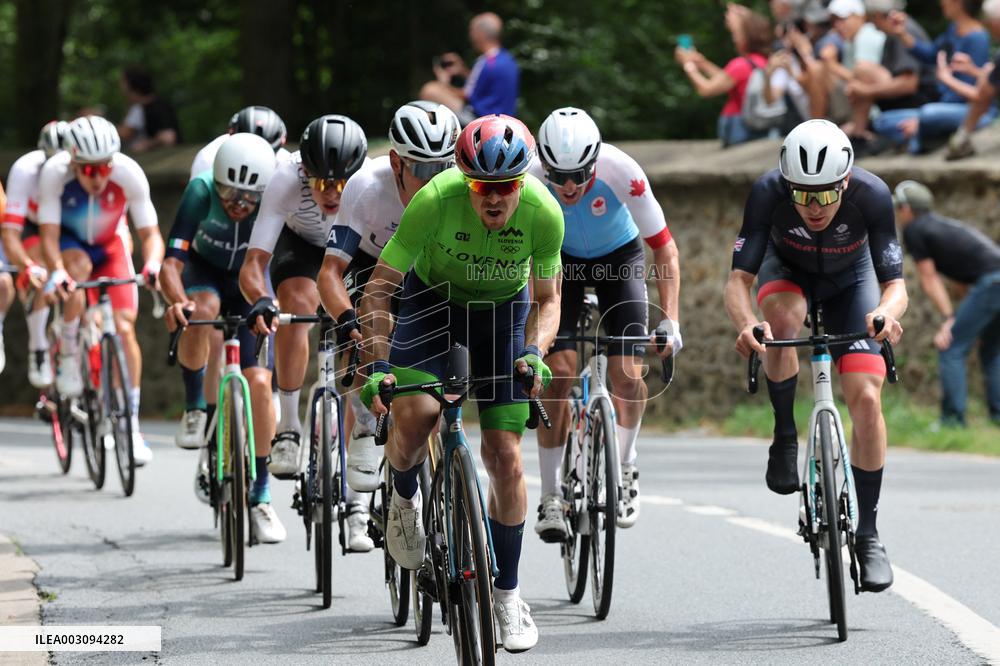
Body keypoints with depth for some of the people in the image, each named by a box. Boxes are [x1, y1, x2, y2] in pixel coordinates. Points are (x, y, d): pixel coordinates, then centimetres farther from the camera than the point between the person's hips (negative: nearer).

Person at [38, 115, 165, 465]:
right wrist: (56, 271, -49)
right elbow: (49, 235, -30)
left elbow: (150, 233, -23)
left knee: (125, 329, -13)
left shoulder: (129, 174, -29)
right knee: (79, 266, -37)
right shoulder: (54, 173, -31)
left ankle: (131, 426, -4)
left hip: (110, 244, 1)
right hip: (70, 243, -1)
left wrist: (153, 264, -43)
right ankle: (68, 357, -18)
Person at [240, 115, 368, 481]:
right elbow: (253, 264, -41)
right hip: (303, 244, -1)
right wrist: (261, 302, -61)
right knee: (297, 304, -28)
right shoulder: (286, 181, -38)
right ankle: (288, 430, -22)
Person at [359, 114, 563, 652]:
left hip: (503, 310, 1)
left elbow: (547, 300, -12)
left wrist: (534, 352, -31)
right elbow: (378, 289, -26)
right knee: (412, 413, -28)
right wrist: (378, 364, -38)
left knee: (505, 457, -5)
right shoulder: (435, 200, -34)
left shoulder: (544, 213, -28)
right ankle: (405, 499, 7)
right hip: (432, 299, -1)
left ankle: (507, 592, 12)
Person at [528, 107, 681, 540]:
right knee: (559, 372, -16)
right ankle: (551, 496, -6)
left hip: (619, 256, 0)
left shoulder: (622, 173, -34)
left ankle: (624, 471, 14)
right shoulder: (529, 180, -33)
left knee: (628, 374, -13)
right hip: (560, 260, 0)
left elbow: (664, 248, -24)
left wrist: (670, 318, -33)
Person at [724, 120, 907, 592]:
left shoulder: (872, 195, -35)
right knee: (782, 321, -37)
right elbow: (738, 279, -35)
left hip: (849, 278, 0)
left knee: (866, 398, -14)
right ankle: (785, 438, -14)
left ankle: (867, 534, -1)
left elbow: (895, 283, -33)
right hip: (787, 270, 0)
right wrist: (745, 323, -56)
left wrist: (887, 313, -57)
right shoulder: (768, 192, -35)